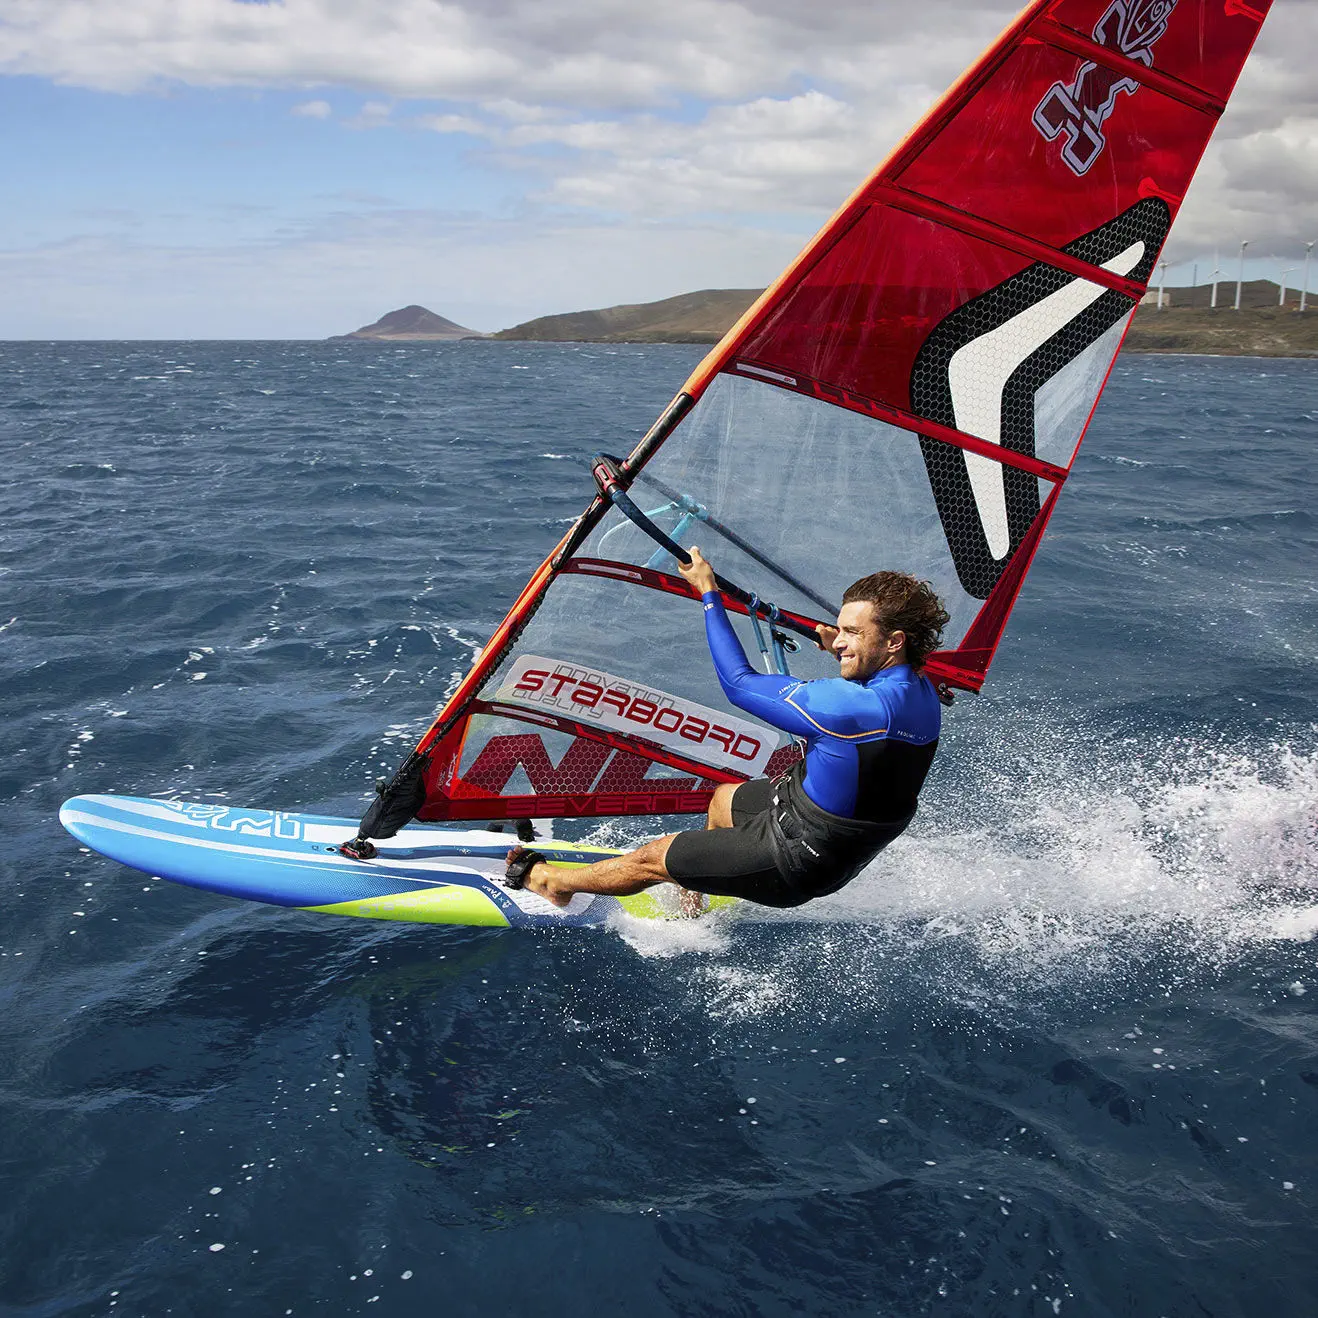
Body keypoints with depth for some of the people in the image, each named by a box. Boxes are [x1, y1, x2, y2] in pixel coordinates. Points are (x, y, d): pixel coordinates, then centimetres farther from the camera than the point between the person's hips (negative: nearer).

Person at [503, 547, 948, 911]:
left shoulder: (850, 706, -36)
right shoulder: (924, 695, -10)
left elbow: (740, 684, -24)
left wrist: (709, 594, -17)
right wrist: (844, 655, 7)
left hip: (798, 863, -8)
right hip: (847, 848, 9)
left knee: (654, 857, 9)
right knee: (725, 798, 32)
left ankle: (550, 881, 33)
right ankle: (693, 900, 53)